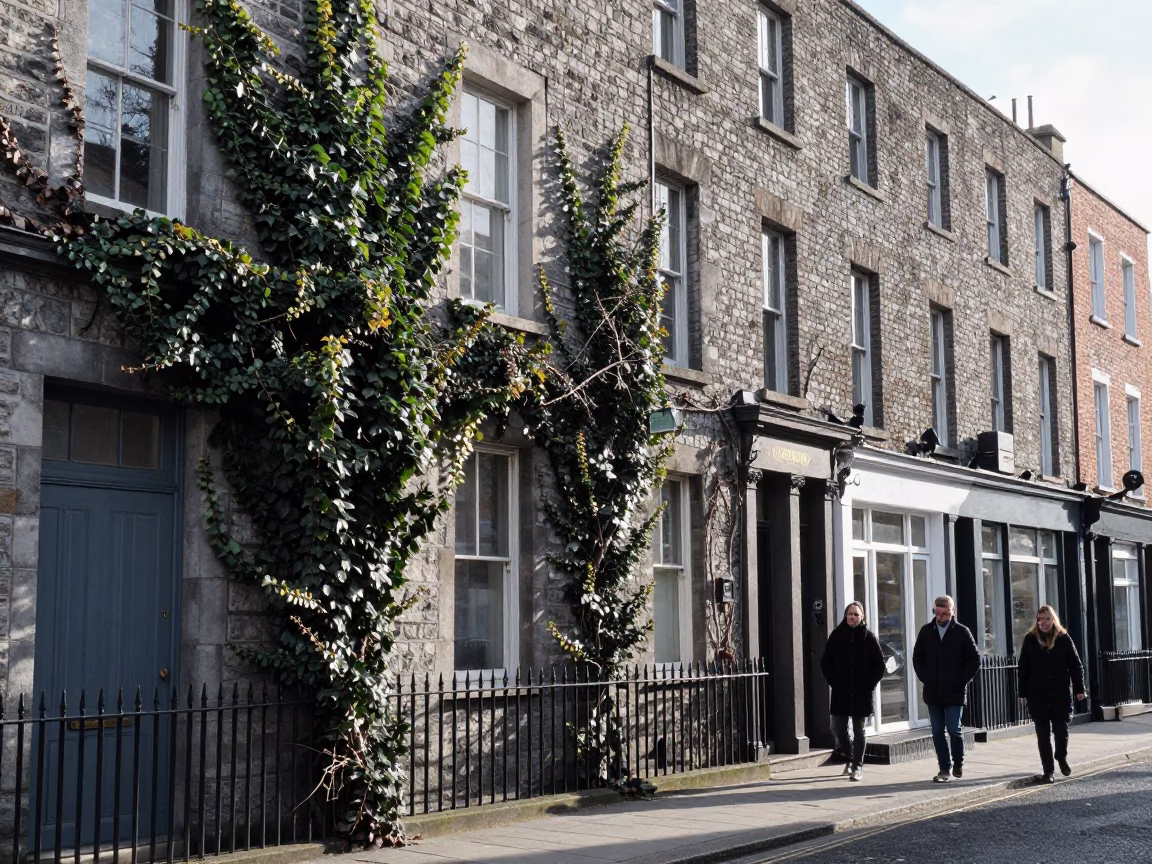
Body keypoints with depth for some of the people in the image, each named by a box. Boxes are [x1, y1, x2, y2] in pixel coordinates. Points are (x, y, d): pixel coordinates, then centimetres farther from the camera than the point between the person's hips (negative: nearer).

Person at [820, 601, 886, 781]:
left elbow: (879, 665, 1)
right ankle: (850, 759, 27)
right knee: (838, 729, 3)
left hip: (862, 693, -2)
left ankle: (858, 766, 9)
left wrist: (870, 685, -6)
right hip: (840, 692, 2)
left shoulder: (869, 637, -2)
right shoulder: (837, 635, 2)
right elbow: (825, 662, 7)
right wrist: (833, 682, -1)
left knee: (859, 731, 2)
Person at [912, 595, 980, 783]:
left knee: (954, 729, -2)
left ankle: (958, 764, 19)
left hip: (955, 692, -3)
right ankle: (945, 768, 10)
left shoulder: (962, 632, -3)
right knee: (938, 732, 4)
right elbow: (917, 658, 14)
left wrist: (962, 681, -6)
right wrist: (925, 678, 4)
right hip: (933, 692, 3)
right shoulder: (926, 631, 6)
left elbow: (975, 660, -1)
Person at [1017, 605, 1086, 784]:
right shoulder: (1030, 640, 1)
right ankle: (1048, 770, 8)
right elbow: (1023, 668, 2)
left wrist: (1079, 689, -3)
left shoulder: (1064, 639, 1)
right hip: (1038, 695, 0)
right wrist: (1023, 693, -1)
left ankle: (1062, 758, 33)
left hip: (1061, 693, 0)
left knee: (1061, 729, 4)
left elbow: (1075, 666, 2)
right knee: (1043, 733, 2)